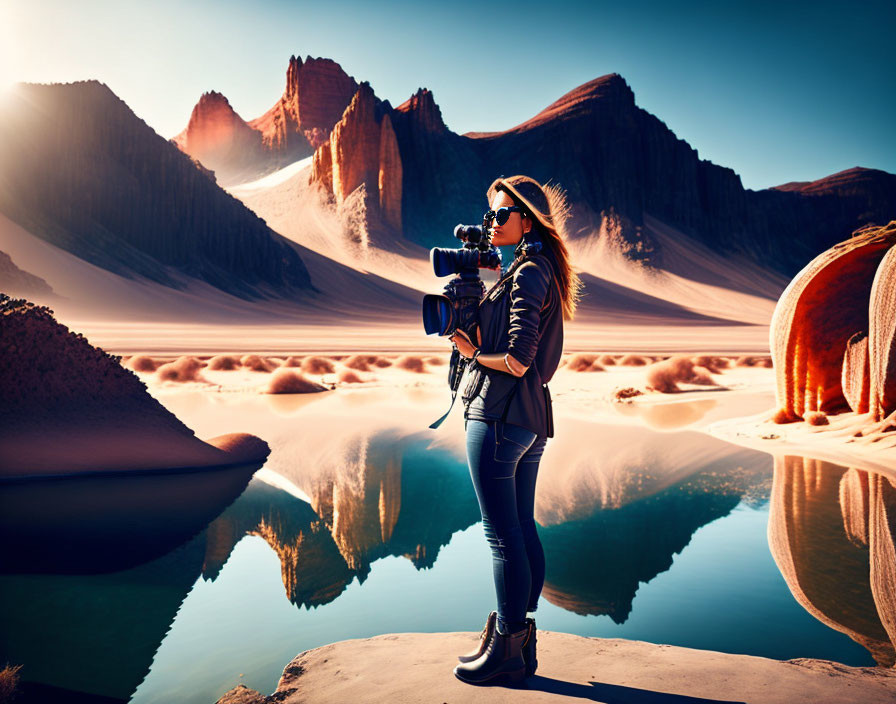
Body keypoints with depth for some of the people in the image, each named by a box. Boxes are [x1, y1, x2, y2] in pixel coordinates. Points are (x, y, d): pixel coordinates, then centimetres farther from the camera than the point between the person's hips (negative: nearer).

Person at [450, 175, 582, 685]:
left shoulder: (527, 274, -12)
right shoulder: (544, 271, 17)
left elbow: (516, 361, -19)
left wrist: (472, 352, -3)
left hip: (499, 415, -10)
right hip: (533, 417, 10)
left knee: (503, 537, -1)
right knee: (523, 530, 14)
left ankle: (506, 650, 12)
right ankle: (523, 642, 26)